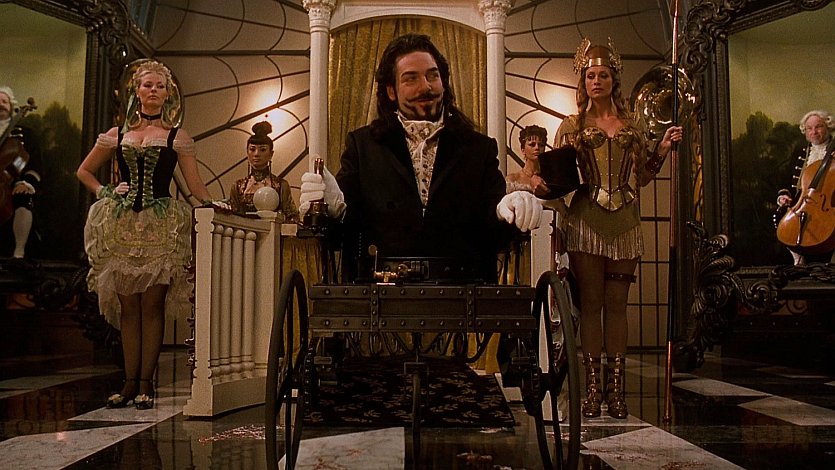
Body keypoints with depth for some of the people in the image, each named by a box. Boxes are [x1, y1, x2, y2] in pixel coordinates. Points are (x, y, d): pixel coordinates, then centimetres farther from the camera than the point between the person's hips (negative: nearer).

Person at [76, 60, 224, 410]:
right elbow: (84, 171, 23)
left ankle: (146, 382, 3)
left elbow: (195, 185, 2)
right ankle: (130, 381, 10)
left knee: (152, 304, -4)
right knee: (128, 305, 4)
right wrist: (104, 192, 7)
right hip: (122, 226, 3)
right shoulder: (117, 135, 13)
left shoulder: (177, 138, 7)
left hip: (161, 227, -2)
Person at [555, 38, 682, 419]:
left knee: (617, 305, 4)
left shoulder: (631, 125, 14)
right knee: (590, 303, -1)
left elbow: (643, 176, 15)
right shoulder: (572, 126, 7)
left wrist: (663, 148, 4)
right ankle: (592, 388, 4)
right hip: (587, 220, -2)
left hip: (624, 221, 2)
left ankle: (616, 388, 9)